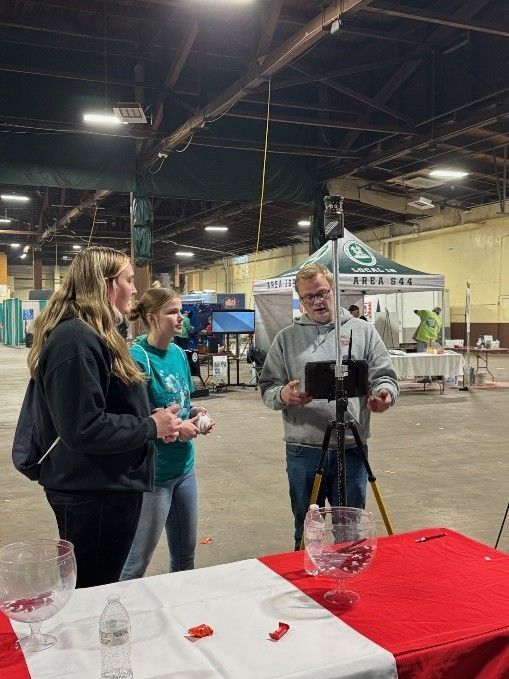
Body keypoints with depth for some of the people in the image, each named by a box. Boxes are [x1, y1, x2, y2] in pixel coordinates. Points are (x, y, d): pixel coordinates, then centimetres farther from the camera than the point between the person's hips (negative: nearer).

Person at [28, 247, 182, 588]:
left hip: (108, 487, 10)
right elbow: (84, 428, -28)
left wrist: (155, 422, 3)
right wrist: (151, 427, -17)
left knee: (100, 587, 23)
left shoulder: (93, 335, 11)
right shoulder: (76, 340, -23)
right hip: (94, 495, -10)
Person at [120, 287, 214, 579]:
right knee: (137, 561, 7)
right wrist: (175, 429, -21)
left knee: (186, 553, 21)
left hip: (185, 466, 8)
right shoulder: (138, 358, -18)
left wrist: (196, 412, -4)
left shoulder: (178, 353, 4)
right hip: (153, 473, -7)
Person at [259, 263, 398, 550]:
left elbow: (385, 376, 5)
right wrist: (283, 395, -18)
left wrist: (385, 394, -18)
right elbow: (268, 387, 5)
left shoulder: (363, 331, 7)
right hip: (303, 450, 0)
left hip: (352, 449, 0)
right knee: (307, 531, 14)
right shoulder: (286, 338, 7)